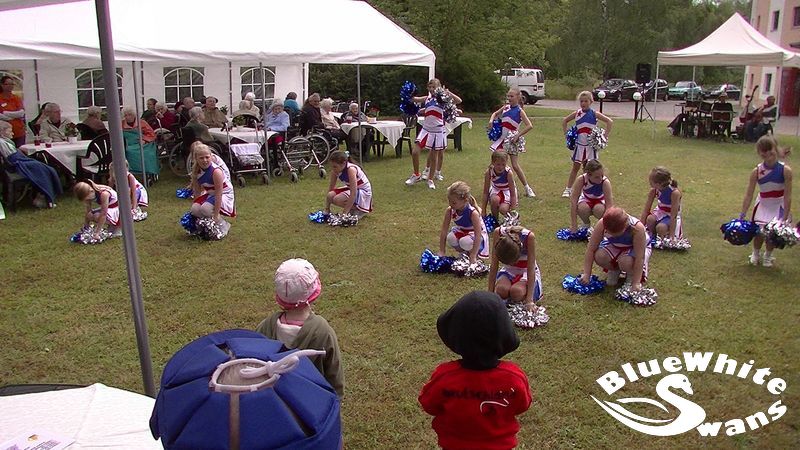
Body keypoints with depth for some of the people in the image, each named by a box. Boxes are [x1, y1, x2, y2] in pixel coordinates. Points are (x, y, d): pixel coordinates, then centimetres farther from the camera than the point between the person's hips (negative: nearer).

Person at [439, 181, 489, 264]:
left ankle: (475, 255, -4)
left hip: (475, 235, -4)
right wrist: (441, 252, -16)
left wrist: (473, 257, -36)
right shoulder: (449, 210, -19)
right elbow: (444, 231, -15)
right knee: (450, 238, -29)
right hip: (461, 231, 5)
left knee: (465, 242, -37)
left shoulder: (473, 213, -32)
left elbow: (478, 236, -33)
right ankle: (463, 253, 2)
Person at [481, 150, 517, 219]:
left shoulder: (508, 173, -31)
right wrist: (483, 210, -20)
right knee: (495, 199, -32)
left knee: (503, 209, -25)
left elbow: (513, 194, -26)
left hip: (507, 190, -2)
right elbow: (486, 192, -18)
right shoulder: (489, 172, -25)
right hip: (496, 189, 2)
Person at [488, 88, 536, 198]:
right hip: (502, 138, 5)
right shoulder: (506, 107, 6)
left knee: (515, 165, -4)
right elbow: (495, 113, 25)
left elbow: (529, 126, -16)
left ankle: (527, 188, 7)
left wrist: (518, 135, -19)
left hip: (511, 140, -5)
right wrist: (491, 120, 4)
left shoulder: (519, 111, -8)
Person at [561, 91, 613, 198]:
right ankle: (568, 189, 8)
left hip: (591, 145, -2)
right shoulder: (577, 113, 1)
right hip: (579, 145, 2)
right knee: (575, 167, 6)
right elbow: (564, 121, 16)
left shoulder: (594, 114, -5)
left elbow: (610, 121, -5)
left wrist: (605, 136, -9)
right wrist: (567, 134, 7)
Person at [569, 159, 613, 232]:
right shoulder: (581, 180, -30)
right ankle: (586, 225, 0)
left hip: (600, 201, -1)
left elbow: (609, 204, -32)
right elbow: (573, 201, -30)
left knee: (599, 209, -36)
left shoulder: (605, 182, -32)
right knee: (582, 208, -34)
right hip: (586, 200, 1)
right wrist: (574, 225, -32)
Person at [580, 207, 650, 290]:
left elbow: (639, 258, -33)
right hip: (615, 246, 3)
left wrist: (636, 283, -34)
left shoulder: (637, 228, -37)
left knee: (626, 261, -36)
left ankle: (631, 274, 1)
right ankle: (614, 270, 5)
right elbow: (591, 250, -23)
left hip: (638, 247, -3)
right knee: (599, 256, -29)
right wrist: (586, 274, -25)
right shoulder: (601, 224, -30)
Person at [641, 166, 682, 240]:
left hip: (671, 217, -4)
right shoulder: (654, 190, -17)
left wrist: (671, 235, -30)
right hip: (660, 212, 4)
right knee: (650, 219, -28)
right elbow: (646, 210, -12)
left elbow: (673, 216, -30)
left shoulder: (674, 192, -31)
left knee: (660, 227, -32)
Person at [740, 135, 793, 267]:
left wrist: (785, 217, -16)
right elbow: (749, 194, -8)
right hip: (763, 205, 1)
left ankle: (768, 255, 28)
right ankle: (756, 254, 24)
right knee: (760, 231, -7)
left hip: (779, 205, -1)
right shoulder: (756, 171, -14)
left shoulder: (785, 170, -19)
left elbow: (788, 196, -16)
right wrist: (742, 214, -9)